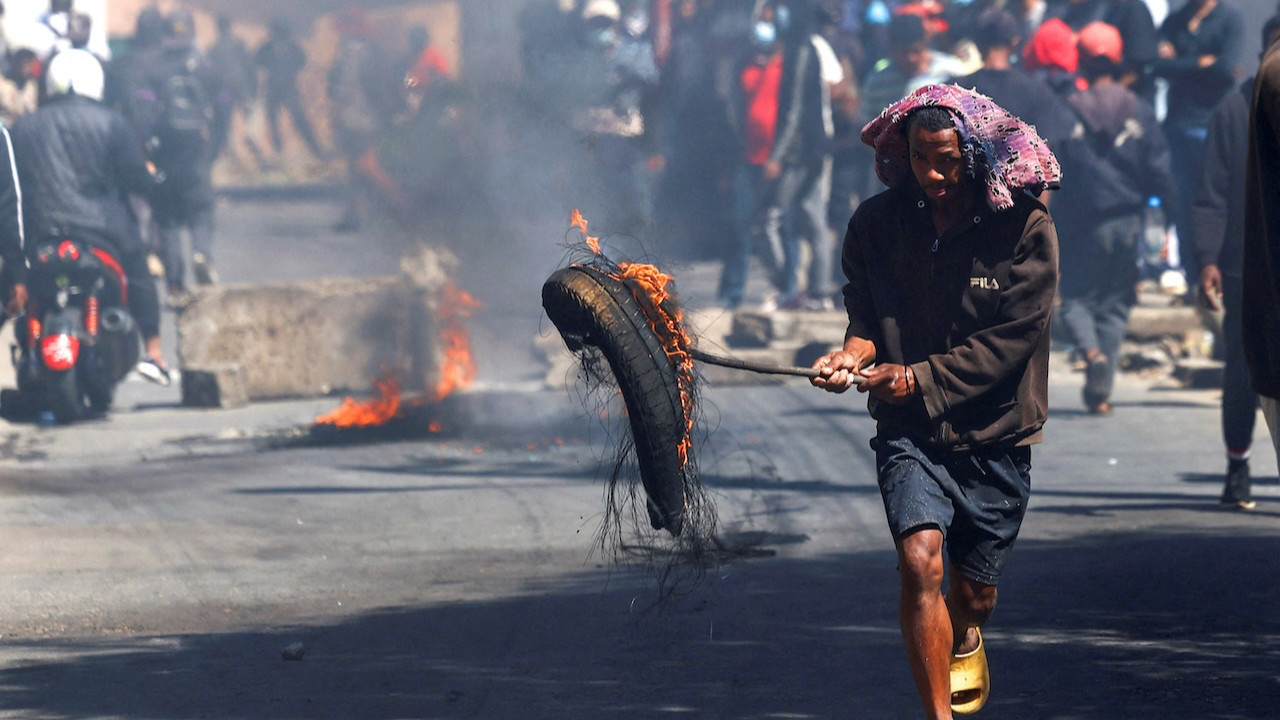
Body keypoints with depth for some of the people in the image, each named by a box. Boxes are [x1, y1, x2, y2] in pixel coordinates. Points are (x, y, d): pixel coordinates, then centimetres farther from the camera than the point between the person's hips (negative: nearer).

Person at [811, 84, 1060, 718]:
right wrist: (856, 351, -16)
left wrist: (918, 376, -18)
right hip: (909, 433, 0)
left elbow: (1006, 341, -12)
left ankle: (966, 638, 52)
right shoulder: (876, 224, -3)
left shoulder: (1027, 231, -11)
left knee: (975, 591, 13)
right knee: (920, 559, -24)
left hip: (992, 434, 0)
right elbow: (866, 310, 7)